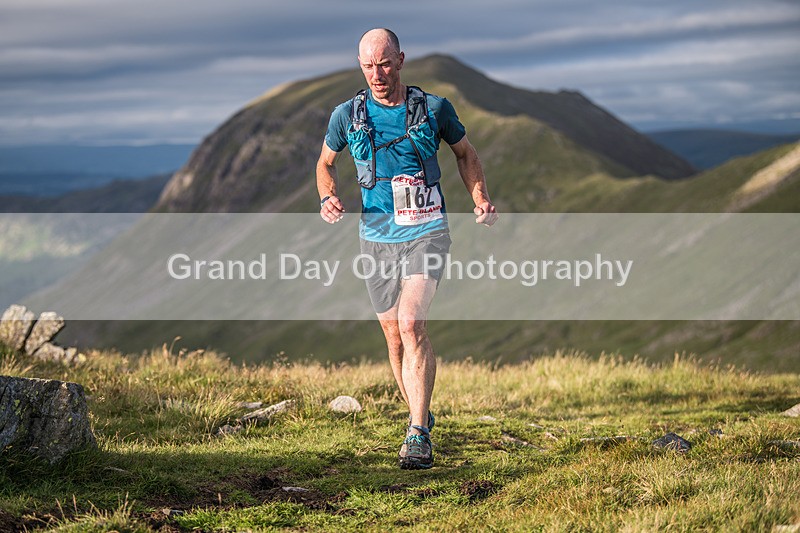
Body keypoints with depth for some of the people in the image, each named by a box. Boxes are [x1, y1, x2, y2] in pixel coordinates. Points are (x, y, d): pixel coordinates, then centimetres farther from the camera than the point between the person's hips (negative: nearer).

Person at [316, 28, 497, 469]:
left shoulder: (434, 109, -3)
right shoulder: (347, 115, 0)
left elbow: (465, 153, 15)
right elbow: (325, 163, 17)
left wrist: (480, 200, 0)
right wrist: (328, 198, -4)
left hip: (426, 232, -3)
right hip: (377, 238, 3)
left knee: (412, 324, -22)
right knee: (395, 339, 9)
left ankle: (419, 435, -20)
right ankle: (420, 419, 31)